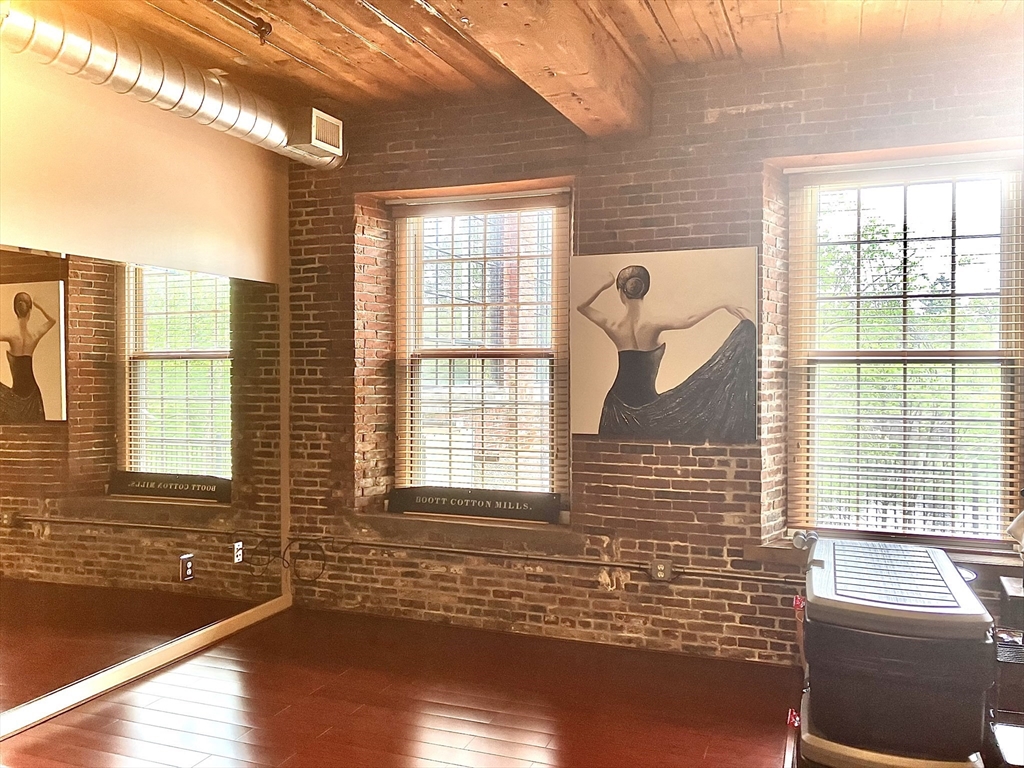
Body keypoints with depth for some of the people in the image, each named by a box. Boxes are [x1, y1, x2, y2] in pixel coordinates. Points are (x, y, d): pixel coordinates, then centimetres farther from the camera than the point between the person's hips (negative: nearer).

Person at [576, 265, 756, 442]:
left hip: (618, 404, 5)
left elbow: (581, 306, 8)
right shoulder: (652, 325, -20)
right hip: (646, 404, -5)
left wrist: (604, 286, 8)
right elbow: (687, 320, -35)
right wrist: (721, 306, -29)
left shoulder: (613, 326, -8)